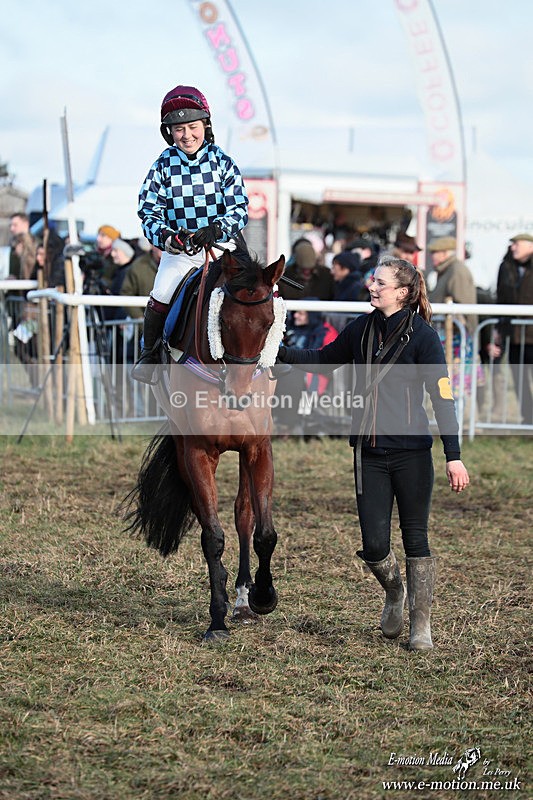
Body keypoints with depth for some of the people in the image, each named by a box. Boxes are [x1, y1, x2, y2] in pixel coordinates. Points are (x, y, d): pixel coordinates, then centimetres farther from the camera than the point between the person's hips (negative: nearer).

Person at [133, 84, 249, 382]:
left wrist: (217, 229, -29)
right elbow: (149, 210, -5)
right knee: (160, 300, -17)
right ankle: (150, 354, 9)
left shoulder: (222, 162, -4)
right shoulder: (164, 166, -3)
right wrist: (166, 236, -26)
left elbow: (239, 209, -8)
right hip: (179, 249, 0)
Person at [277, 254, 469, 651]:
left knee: (416, 540, 4)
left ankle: (421, 625, 17)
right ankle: (394, 592, 33)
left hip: (411, 453, -4)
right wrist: (279, 351, 11)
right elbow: (324, 359, 22)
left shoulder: (423, 336, -10)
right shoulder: (362, 329, 5)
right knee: (374, 544, 1)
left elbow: (443, 398, -12)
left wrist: (454, 456, -18)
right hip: (370, 452, 4)